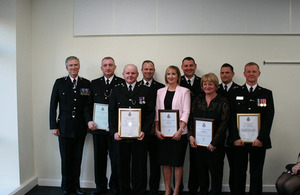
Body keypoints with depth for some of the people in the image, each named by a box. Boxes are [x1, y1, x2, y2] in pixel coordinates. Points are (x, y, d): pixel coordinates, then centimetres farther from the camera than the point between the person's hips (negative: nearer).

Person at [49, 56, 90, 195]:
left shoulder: (86, 83, 5)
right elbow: (53, 105, 2)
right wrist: (53, 126, -3)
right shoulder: (59, 82, 2)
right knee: (66, 158, 4)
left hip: (80, 127, 1)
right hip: (64, 126, -1)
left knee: (77, 158, 8)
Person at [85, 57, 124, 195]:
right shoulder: (94, 84, 11)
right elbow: (88, 105, 10)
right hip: (98, 127, 3)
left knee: (116, 159, 5)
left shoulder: (122, 83, 1)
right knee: (99, 159, 11)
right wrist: (89, 121, -5)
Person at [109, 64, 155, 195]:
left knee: (140, 168, 5)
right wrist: (114, 132, -7)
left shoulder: (145, 91, 4)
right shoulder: (116, 91, 8)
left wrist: (144, 131, -11)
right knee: (122, 168, 10)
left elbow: (151, 113, 0)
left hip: (139, 136, -1)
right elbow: (112, 113, 5)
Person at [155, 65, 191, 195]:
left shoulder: (184, 91, 0)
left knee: (178, 162, 3)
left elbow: (186, 112, -6)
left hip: (178, 132, -3)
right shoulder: (160, 92, 11)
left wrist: (180, 130, -16)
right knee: (165, 162, 8)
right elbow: (157, 111, 9)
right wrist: (157, 130, -1)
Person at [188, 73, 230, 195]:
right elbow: (191, 119, 8)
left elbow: (224, 124, -9)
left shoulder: (222, 102, -4)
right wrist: (191, 136, -6)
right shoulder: (197, 100, 8)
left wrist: (214, 142, -14)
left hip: (215, 145, -3)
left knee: (216, 173, 6)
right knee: (201, 172, 12)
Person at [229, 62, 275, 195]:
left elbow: (269, 118, 0)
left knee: (256, 175, 8)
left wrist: (261, 138, -11)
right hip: (239, 141, 0)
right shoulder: (236, 93, 7)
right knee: (238, 174, 6)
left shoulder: (267, 94, 8)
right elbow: (231, 117, 0)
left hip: (259, 142, 0)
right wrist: (235, 138, -11)